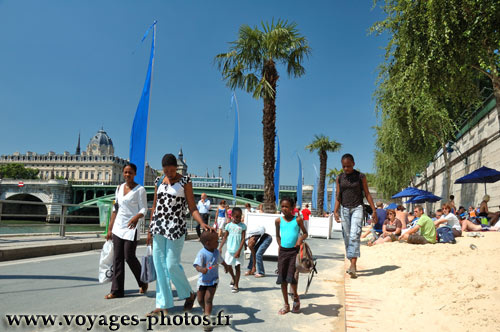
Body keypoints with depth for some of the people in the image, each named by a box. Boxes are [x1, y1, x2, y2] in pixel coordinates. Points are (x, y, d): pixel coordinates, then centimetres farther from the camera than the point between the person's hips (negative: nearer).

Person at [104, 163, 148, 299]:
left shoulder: (140, 189, -6)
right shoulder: (119, 188, 12)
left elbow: (144, 209, -11)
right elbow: (115, 209, 15)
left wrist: (137, 217, -33)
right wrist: (110, 229, 13)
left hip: (131, 228, -6)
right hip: (118, 227, 6)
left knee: (129, 257, -4)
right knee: (118, 258, 5)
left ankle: (143, 282, 20)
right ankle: (117, 290, 10)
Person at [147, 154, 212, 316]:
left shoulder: (185, 181, -4)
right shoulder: (159, 181, 10)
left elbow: (192, 208, -6)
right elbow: (155, 206, 16)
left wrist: (202, 223, -22)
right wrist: (150, 229, 16)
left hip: (176, 228, -5)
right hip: (158, 227, 5)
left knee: (172, 265, -5)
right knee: (159, 266, 6)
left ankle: (189, 294, 19)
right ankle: (162, 305, 15)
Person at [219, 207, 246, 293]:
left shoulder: (243, 226, -5)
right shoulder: (229, 225, 0)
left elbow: (243, 239, -8)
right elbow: (225, 237, 5)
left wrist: (239, 250, -15)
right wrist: (220, 247, -3)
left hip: (238, 251, -2)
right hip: (230, 250, 2)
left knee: (238, 267, 1)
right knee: (228, 266, 9)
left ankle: (236, 285, 13)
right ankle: (233, 278, 38)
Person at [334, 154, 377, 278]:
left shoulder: (360, 177, -1)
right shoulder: (340, 178, 7)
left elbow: (367, 194, 3)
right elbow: (338, 196, 8)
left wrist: (374, 211, 0)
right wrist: (335, 211, -2)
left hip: (357, 208, -3)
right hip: (345, 209, 3)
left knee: (355, 235, -17)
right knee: (347, 237, 6)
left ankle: (353, 265, -22)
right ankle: (352, 264, 17)